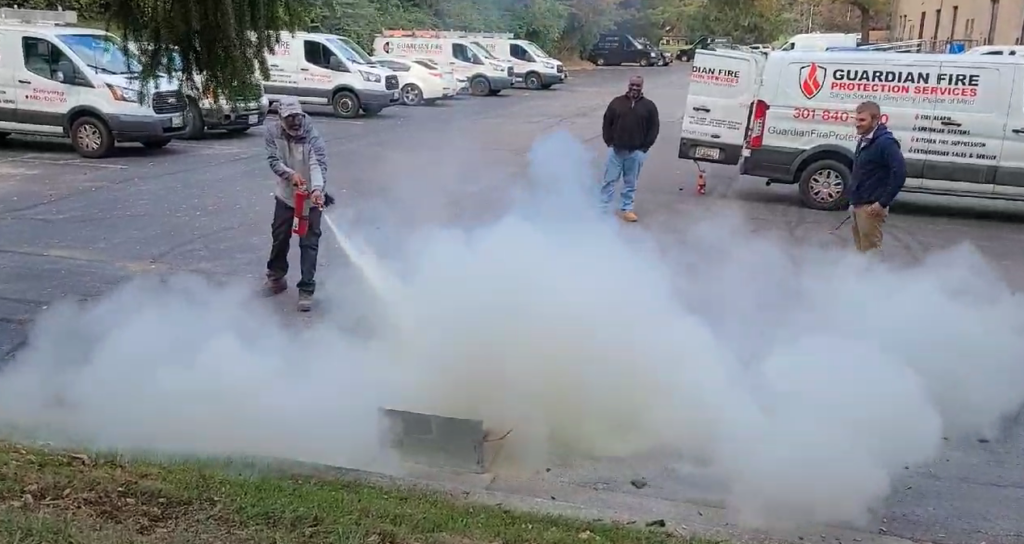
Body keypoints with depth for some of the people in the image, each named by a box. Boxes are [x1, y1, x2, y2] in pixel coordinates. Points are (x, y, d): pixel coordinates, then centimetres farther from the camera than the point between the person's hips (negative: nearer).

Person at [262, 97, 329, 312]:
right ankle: (276, 277, 38)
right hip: (285, 195, 4)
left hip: (310, 198, -3)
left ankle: (306, 290, 4)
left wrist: (317, 189, -48)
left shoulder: (312, 136, -19)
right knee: (279, 238, 16)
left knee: (309, 244, -3)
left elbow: (318, 164, -30)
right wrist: (290, 174, -34)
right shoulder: (272, 132, -9)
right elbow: (273, 160, -13)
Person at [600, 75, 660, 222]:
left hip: (636, 152, 0)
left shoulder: (649, 106, 3)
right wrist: (609, 142, -1)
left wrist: (644, 147, -4)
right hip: (616, 150, 0)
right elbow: (607, 123, 7)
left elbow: (654, 127, 3)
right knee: (610, 180, 4)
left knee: (630, 183, 9)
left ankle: (626, 209, 19)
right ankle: (603, 208, 12)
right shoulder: (617, 102, 3)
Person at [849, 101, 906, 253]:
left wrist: (883, 203, -22)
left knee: (871, 250, -3)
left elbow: (900, 173, -23)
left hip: (871, 207, -9)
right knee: (861, 248, 16)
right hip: (858, 205, 9)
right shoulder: (864, 141, 12)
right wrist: (854, 201, 15)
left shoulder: (885, 142, -16)